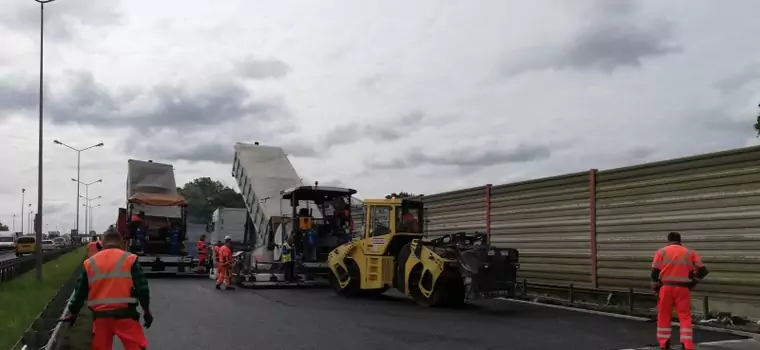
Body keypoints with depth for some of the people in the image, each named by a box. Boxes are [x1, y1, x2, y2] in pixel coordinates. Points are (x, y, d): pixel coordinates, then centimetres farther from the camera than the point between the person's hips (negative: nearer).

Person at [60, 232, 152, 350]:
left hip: (100, 316, 4)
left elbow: (80, 292, 13)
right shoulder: (129, 259, -2)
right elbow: (141, 287, -4)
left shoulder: (90, 263, 9)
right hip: (125, 314, -4)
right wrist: (146, 310, 4)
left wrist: (73, 312, 25)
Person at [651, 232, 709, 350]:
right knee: (685, 317, 3)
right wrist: (692, 282, 14)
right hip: (683, 288, 0)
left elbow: (655, 271, -1)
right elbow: (702, 270, 4)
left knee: (664, 316, 11)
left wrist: (655, 288, 7)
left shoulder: (661, 251, 5)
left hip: (666, 287, 0)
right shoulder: (690, 252, 9)